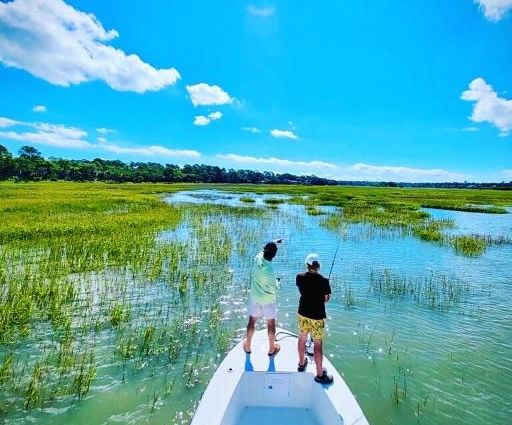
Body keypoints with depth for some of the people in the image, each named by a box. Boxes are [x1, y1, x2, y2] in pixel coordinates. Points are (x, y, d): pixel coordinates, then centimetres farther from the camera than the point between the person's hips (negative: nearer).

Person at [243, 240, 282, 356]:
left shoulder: (257, 258, -17)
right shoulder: (270, 270, -32)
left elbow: (263, 250, 6)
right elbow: (274, 288, -20)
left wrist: (274, 242, 20)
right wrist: (276, 282, 2)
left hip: (254, 297, 5)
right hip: (268, 300, -5)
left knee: (252, 321, 19)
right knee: (271, 323, 16)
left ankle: (247, 346, 36)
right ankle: (271, 348, 33)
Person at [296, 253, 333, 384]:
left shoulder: (300, 277, -9)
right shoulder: (324, 281, -20)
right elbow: (326, 299, -10)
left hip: (302, 313, 4)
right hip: (317, 316, -4)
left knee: (302, 338, 22)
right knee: (318, 344, 6)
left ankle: (301, 363, 42)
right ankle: (320, 375, 17)